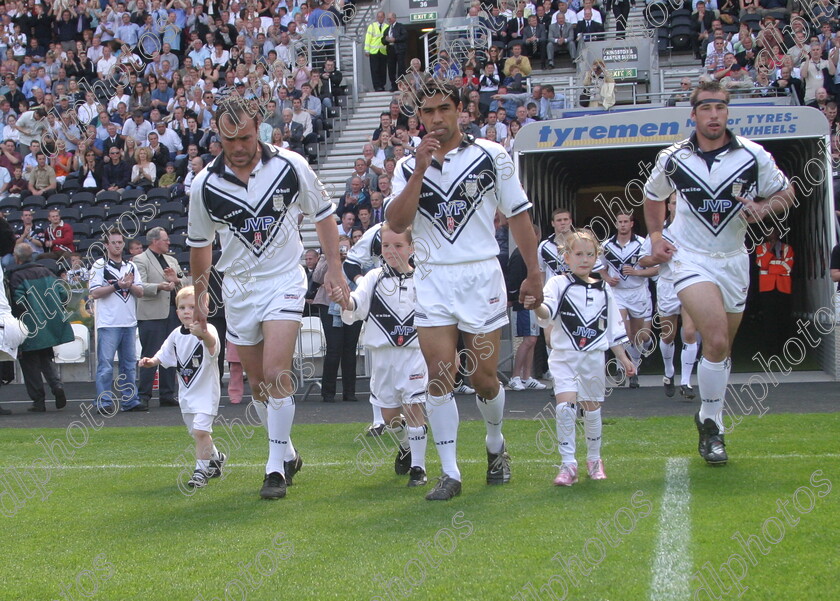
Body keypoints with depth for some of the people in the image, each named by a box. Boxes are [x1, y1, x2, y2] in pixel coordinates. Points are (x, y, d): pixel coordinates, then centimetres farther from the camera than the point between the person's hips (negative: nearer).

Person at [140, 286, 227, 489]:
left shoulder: (207, 330, -20)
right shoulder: (176, 335, 3)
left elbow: (212, 343, -45)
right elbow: (164, 355, 17)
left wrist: (203, 334, -68)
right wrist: (151, 361, -5)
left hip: (206, 390, -7)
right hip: (186, 392, 7)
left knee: (200, 430, -17)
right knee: (196, 432, 19)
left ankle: (201, 470, -3)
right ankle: (215, 457, 42)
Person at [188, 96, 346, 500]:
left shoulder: (291, 167, -8)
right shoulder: (205, 184, -5)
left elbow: (322, 214, 7)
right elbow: (199, 244, 10)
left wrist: (334, 268, 2)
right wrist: (198, 299, 15)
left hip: (284, 282, -3)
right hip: (238, 288, 3)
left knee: (275, 372, -18)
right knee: (257, 382, 9)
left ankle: (276, 468, -10)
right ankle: (287, 454, 29)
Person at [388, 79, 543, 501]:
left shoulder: (490, 156, 1)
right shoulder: (408, 167, 6)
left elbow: (518, 215, 4)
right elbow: (397, 223, -8)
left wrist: (533, 274, 2)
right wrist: (420, 170, -15)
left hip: (482, 275, -1)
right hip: (433, 280, 1)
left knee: (484, 378, 3)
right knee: (439, 377, -8)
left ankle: (496, 446, 32)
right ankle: (449, 473, -1)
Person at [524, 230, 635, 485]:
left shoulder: (603, 289, 9)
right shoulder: (558, 284, -3)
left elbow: (614, 328, 16)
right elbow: (548, 311, -23)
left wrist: (623, 358, 15)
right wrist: (537, 306, -45)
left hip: (594, 358, 3)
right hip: (564, 357, -3)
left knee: (592, 409, 10)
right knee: (565, 405, -17)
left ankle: (594, 459, 29)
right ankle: (568, 464, -11)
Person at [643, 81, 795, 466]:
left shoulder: (754, 156, -5)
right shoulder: (673, 159, -3)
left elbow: (785, 193, 7)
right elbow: (653, 196, 16)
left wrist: (763, 209, -14)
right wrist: (655, 236, 4)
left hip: (733, 260, 3)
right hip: (689, 258, -3)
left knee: (722, 347, 12)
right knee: (716, 339, -21)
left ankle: (709, 417, 34)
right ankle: (712, 427, -6)